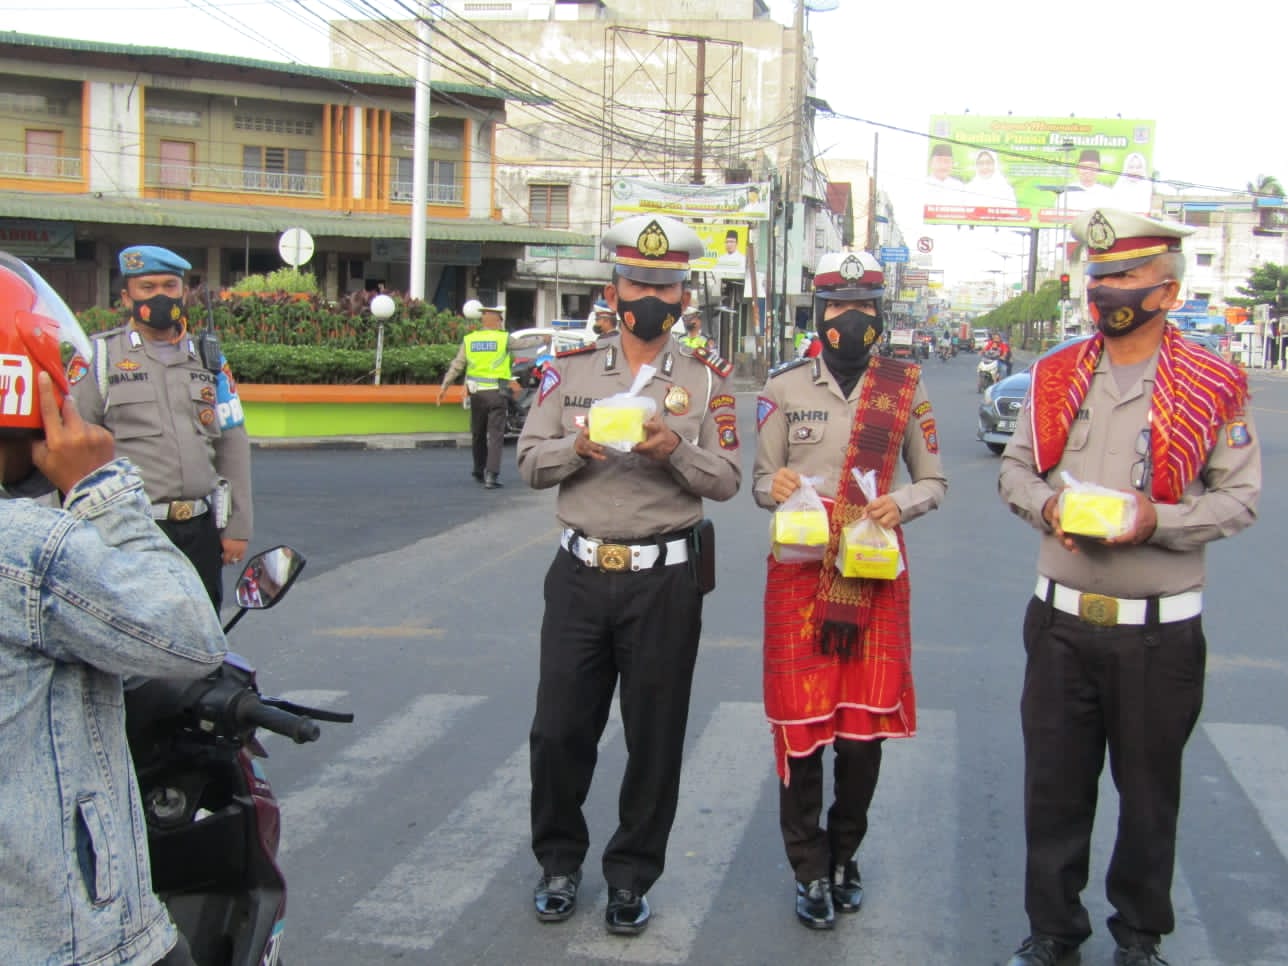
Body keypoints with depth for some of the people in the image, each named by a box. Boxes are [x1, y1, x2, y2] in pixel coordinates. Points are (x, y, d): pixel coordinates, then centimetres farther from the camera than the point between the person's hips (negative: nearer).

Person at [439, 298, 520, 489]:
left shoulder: (469, 339, 3)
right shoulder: (504, 338, -4)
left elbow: (456, 366, 3)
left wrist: (444, 386, 9)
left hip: (477, 393, 3)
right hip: (497, 394, -3)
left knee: (478, 434, 18)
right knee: (496, 435, -3)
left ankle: (479, 471, 30)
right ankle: (491, 475, -13)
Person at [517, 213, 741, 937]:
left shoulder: (707, 379, 2)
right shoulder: (572, 369, 6)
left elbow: (726, 480, -2)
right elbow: (530, 462, 4)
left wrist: (674, 449, -20)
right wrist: (577, 446, -16)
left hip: (666, 578, -1)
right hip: (581, 572, 2)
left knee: (654, 738, 7)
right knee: (559, 730, 6)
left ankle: (632, 875, 23)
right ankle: (560, 859, 27)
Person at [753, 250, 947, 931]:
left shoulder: (906, 389, 4)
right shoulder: (784, 386, 3)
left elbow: (934, 483, 10)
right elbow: (760, 480, 7)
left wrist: (901, 505, -11)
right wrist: (776, 486, -16)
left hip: (876, 574, 1)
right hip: (800, 573, -1)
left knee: (865, 731, 5)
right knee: (800, 726, 0)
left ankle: (844, 856, 27)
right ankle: (810, 871, 17)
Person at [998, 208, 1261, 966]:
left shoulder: (1214, 386, -6)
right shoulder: (1057, 375, 6)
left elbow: (1240, 498, -4)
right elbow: (1015, 469, 13)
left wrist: (1159, 521, -19)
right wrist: (1046, 505, -9)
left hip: (1160, 630, -3)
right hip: (1061, 619, 3)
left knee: (1149, 788, 11)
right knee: (1053, 783, 10)